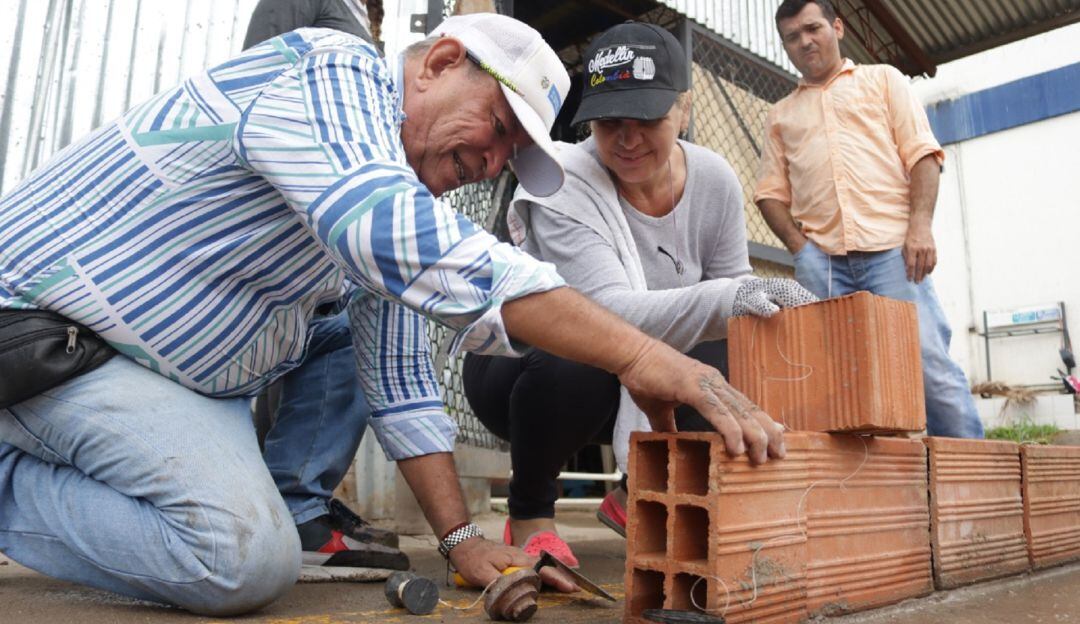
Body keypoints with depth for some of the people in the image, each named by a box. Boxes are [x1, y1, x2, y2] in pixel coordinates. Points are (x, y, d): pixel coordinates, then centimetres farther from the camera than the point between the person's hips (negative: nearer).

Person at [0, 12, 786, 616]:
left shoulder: (411, 188, 6)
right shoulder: (331, 71, -19)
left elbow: (400, 380, 6)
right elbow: (390, 231, -41)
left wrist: (460, 537, 0)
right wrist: (638, 355, -43)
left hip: (188, 378, 9)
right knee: (247, 560, -20)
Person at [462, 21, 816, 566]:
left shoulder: (715, 180, -9)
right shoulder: (563, 186, -26)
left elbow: (732, 292, -3)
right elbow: (609, 312, -40)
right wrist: (723, 301, -55)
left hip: (639, 381, 5)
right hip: (520, 366, -5)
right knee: (572, 368, -38)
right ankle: (530, 512, -6)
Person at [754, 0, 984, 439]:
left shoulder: (882, 79, 18)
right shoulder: (781, 115, 23)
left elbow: (922, 154, 7)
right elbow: (771, 192, 15)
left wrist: (920, 226, -8)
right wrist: (799, 245, -2)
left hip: (891, 247, -2)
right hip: (820, 259, 2)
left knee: (929, 362, -9)